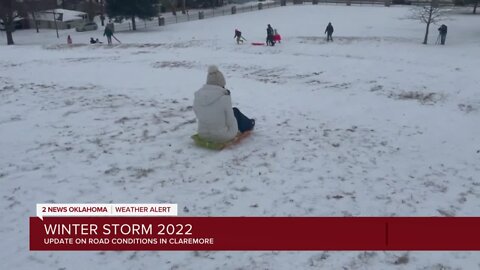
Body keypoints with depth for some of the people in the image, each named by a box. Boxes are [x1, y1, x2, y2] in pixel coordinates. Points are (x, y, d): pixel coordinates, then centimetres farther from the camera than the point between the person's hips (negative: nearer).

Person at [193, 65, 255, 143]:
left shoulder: (198, 95, -9)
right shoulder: (224, 97, -24)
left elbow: (198, 116, 3)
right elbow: (230, 121, -15)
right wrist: (234, 131, 5)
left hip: (203, 134, 5)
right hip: (223, 136, -5)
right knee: (235, 111, 20)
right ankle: (248, 125, 50)